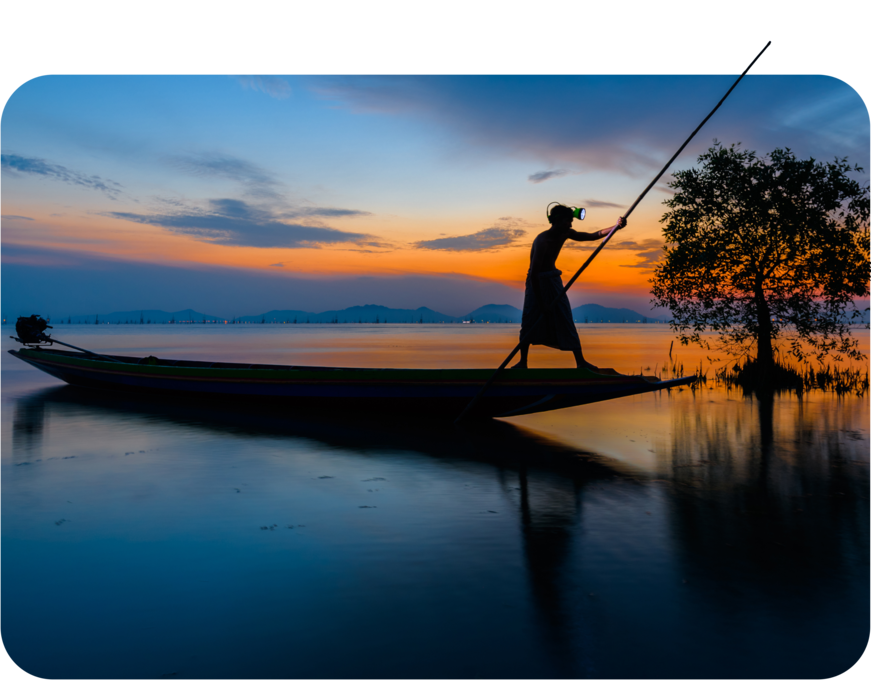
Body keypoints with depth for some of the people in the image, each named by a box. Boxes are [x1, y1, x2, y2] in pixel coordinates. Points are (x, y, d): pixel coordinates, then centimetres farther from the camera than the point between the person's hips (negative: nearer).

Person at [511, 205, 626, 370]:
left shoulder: (565, 234, -1)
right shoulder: (542, 241, -24)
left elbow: (592, 236, 12)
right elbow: (534, 273, -26)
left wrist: (615, 227, 1)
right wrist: (541, 303, -24)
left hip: (554, 281, 6)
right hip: (537, 282, -6)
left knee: (566, 322, 2)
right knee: (529, 323, -4)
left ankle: (580, 361, 5)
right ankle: (523, 362, 10)